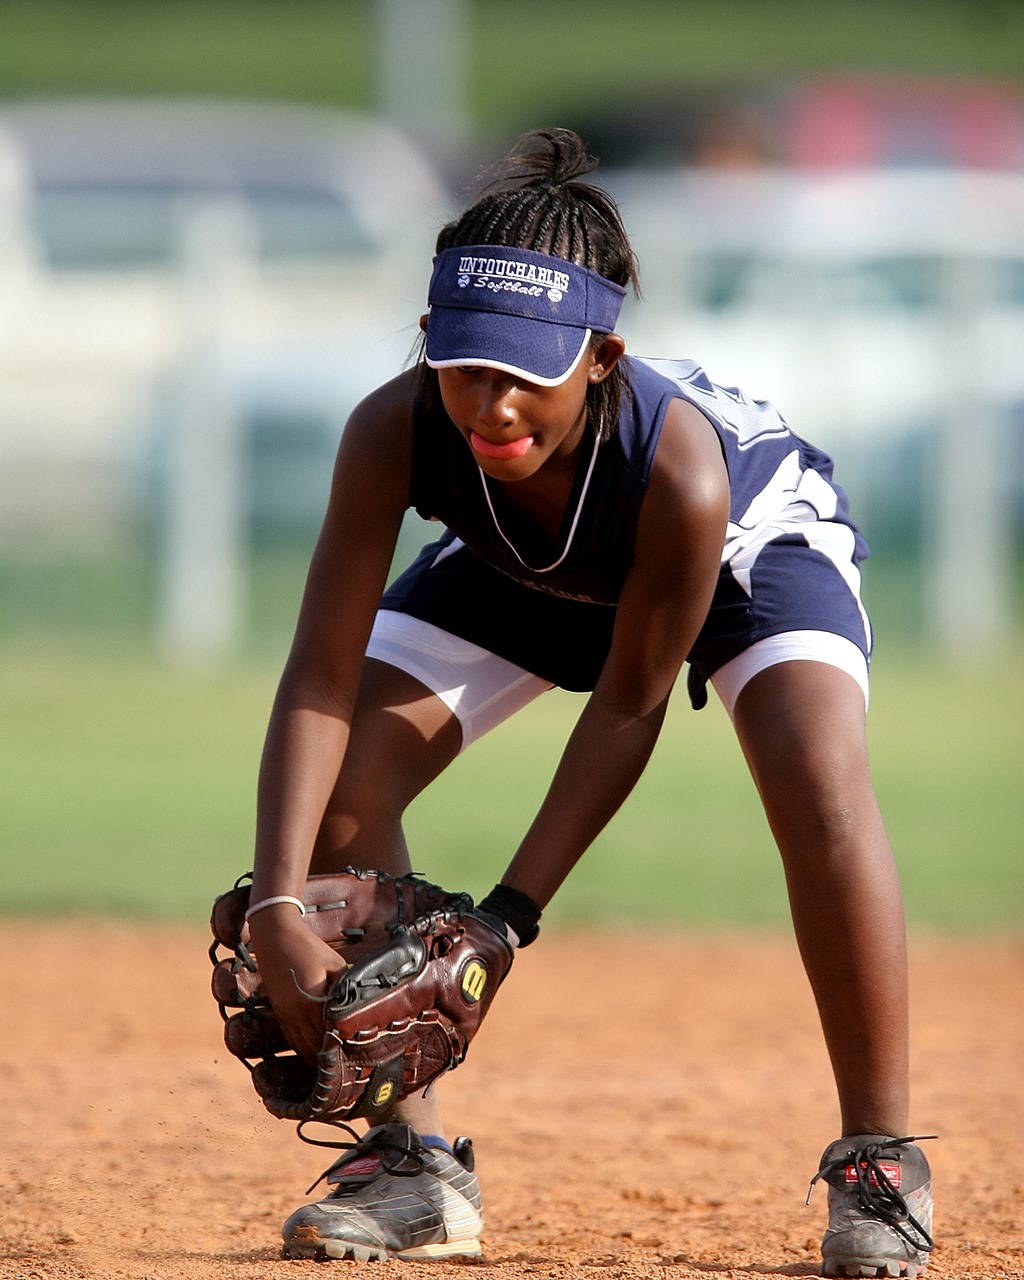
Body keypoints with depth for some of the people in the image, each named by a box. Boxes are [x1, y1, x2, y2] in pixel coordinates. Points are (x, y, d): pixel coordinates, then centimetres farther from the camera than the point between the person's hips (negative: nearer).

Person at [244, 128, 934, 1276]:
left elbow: (628, 704, -30)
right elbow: (322, 681, -36)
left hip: (750, 545, -4)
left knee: (821, 793, -29)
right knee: (337, 785, -12)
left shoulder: (676, 461, -44)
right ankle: (411, 1161, 0)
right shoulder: (394, 433, -38)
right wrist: (279, 912, -46)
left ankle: (878, 1164, -15)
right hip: (518, 577, 4)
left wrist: (509, 913, -34)